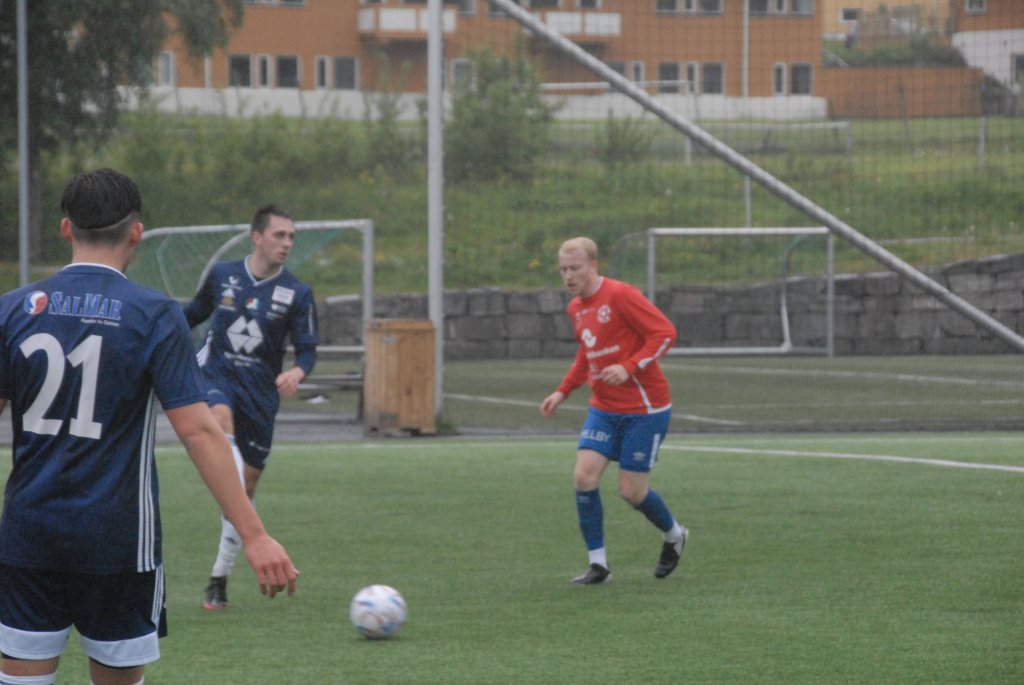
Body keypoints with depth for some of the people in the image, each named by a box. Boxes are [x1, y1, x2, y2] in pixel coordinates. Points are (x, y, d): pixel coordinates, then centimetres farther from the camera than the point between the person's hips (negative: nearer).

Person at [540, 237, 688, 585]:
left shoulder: (620, 296, -16)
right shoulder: (576, 308, 9)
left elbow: (665, 333, -18)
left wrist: (629, 367, -27)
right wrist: (563, 392, 13)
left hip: (645, 409, -7)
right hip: (604, 409, 7)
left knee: (632, 491, -3)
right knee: (585, 476, -11)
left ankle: (674, 535, 28)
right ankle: (598, 564, -2)